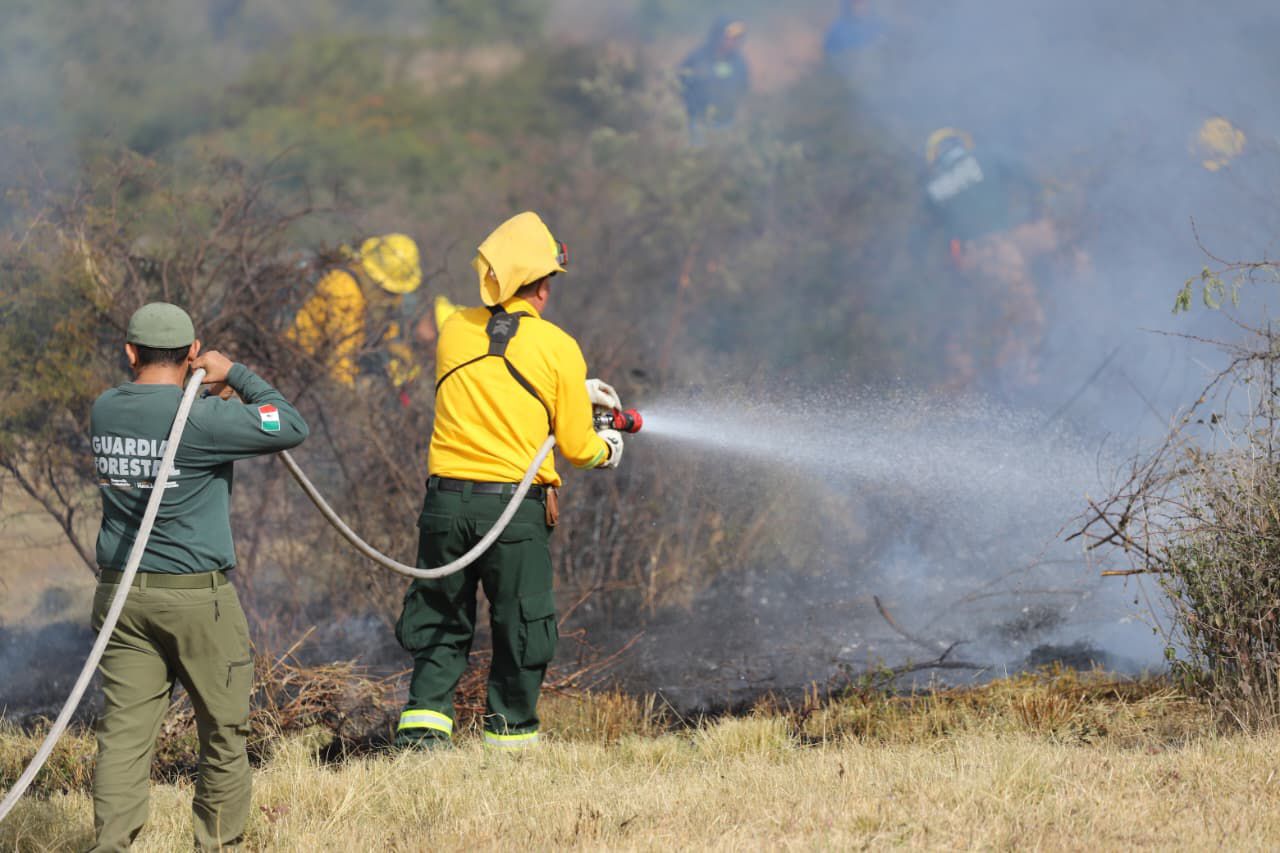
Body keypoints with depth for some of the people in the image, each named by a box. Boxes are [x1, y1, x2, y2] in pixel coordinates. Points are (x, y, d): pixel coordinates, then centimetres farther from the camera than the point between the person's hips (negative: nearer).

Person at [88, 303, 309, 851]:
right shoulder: (201, 419, -16)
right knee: (223, 732, 10)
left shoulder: (104, 411, 3)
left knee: (124, 729, 3)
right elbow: (293, 428, -11)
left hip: (120, 596, 5)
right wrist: (236, 375, -2)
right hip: (196, 598, -5)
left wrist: (212, 389, 10)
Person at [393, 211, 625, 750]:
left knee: (440, 624, 14)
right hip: (515, 506, -3)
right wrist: (607, 449, 23)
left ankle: (422, 723, 3)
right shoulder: (557, 347, -5)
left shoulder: (456, 330, 6)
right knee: (521, 627, 11)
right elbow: (577, 448, 0)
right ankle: (510, 736, 15)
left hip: (446, 499, 3)